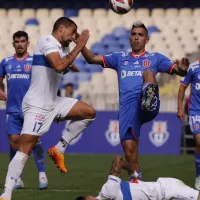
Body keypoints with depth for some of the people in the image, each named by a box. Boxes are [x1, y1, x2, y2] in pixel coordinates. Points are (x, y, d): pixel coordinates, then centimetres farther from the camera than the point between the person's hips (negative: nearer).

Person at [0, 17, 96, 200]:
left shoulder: (62, 47, 13)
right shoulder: (47, 41, -13)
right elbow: (58, 66, -29)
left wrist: (68, 67, 9)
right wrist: (78, 47, -21)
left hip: (54, 102, 9)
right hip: (36, 105, -9)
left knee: (89, 112, 2)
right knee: (26, 148, -13)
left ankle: (59, 149, 7)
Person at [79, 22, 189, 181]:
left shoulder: (155, 58, 18)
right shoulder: (120, 58, 24)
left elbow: (177, 70, 9)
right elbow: (92, 59, 19)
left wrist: (182, 69, -16)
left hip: (148, 109, -3)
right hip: (127, 108, 3)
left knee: (148, 72, -27)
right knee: (129, 149, -6)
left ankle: (150, 100, -55)